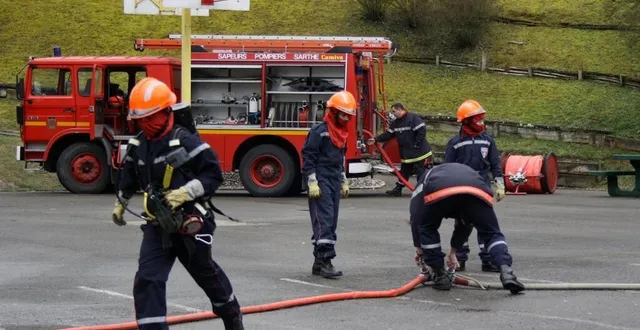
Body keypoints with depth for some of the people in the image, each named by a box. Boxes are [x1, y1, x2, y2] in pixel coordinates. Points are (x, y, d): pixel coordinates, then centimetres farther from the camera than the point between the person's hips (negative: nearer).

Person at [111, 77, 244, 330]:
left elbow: (214, 174, -16)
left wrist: (186, 192, -27)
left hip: (190, 224, -4)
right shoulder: (138, 145, 3)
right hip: (157, 225, 5)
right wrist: (120, 204, 33)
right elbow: (129, 175, 22)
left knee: (207, 274, 16)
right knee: (147, 281, -12)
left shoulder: (186, 142, -17)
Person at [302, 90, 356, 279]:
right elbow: (308, 157, -14)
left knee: (331, 222, 7)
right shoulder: (319, 131, -11)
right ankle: (324, 260, -20)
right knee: (323, 220, -15)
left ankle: (319, 262, 12)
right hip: (321, 182, -9)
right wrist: (312, 183, -19)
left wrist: (344, 182, 24)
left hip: (334, 182, 9)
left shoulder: (342, 133, 16)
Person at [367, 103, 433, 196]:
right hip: (406, 153, 8)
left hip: (419, 153, -8)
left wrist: (417, 144, -19)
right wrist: (376, 139, 2)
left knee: (421, 172, -2)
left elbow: (422, 131, -22)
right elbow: (388, 134, 11)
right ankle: (398, 189, 23)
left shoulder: (413, 118, -17)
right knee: (404, 172, 16)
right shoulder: (396, 123, 10)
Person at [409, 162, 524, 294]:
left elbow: (416, 215, 30)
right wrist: (453, 252, 58)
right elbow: (466, 222, 50)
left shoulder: (426, 177, 43)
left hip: (438, 192, -2)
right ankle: (506, 271, -4)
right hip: (477, 192, 2)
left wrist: (419, 248, 38)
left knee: (427, 229, 25)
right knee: (492, 234, 18)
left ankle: (440, 276, 22)